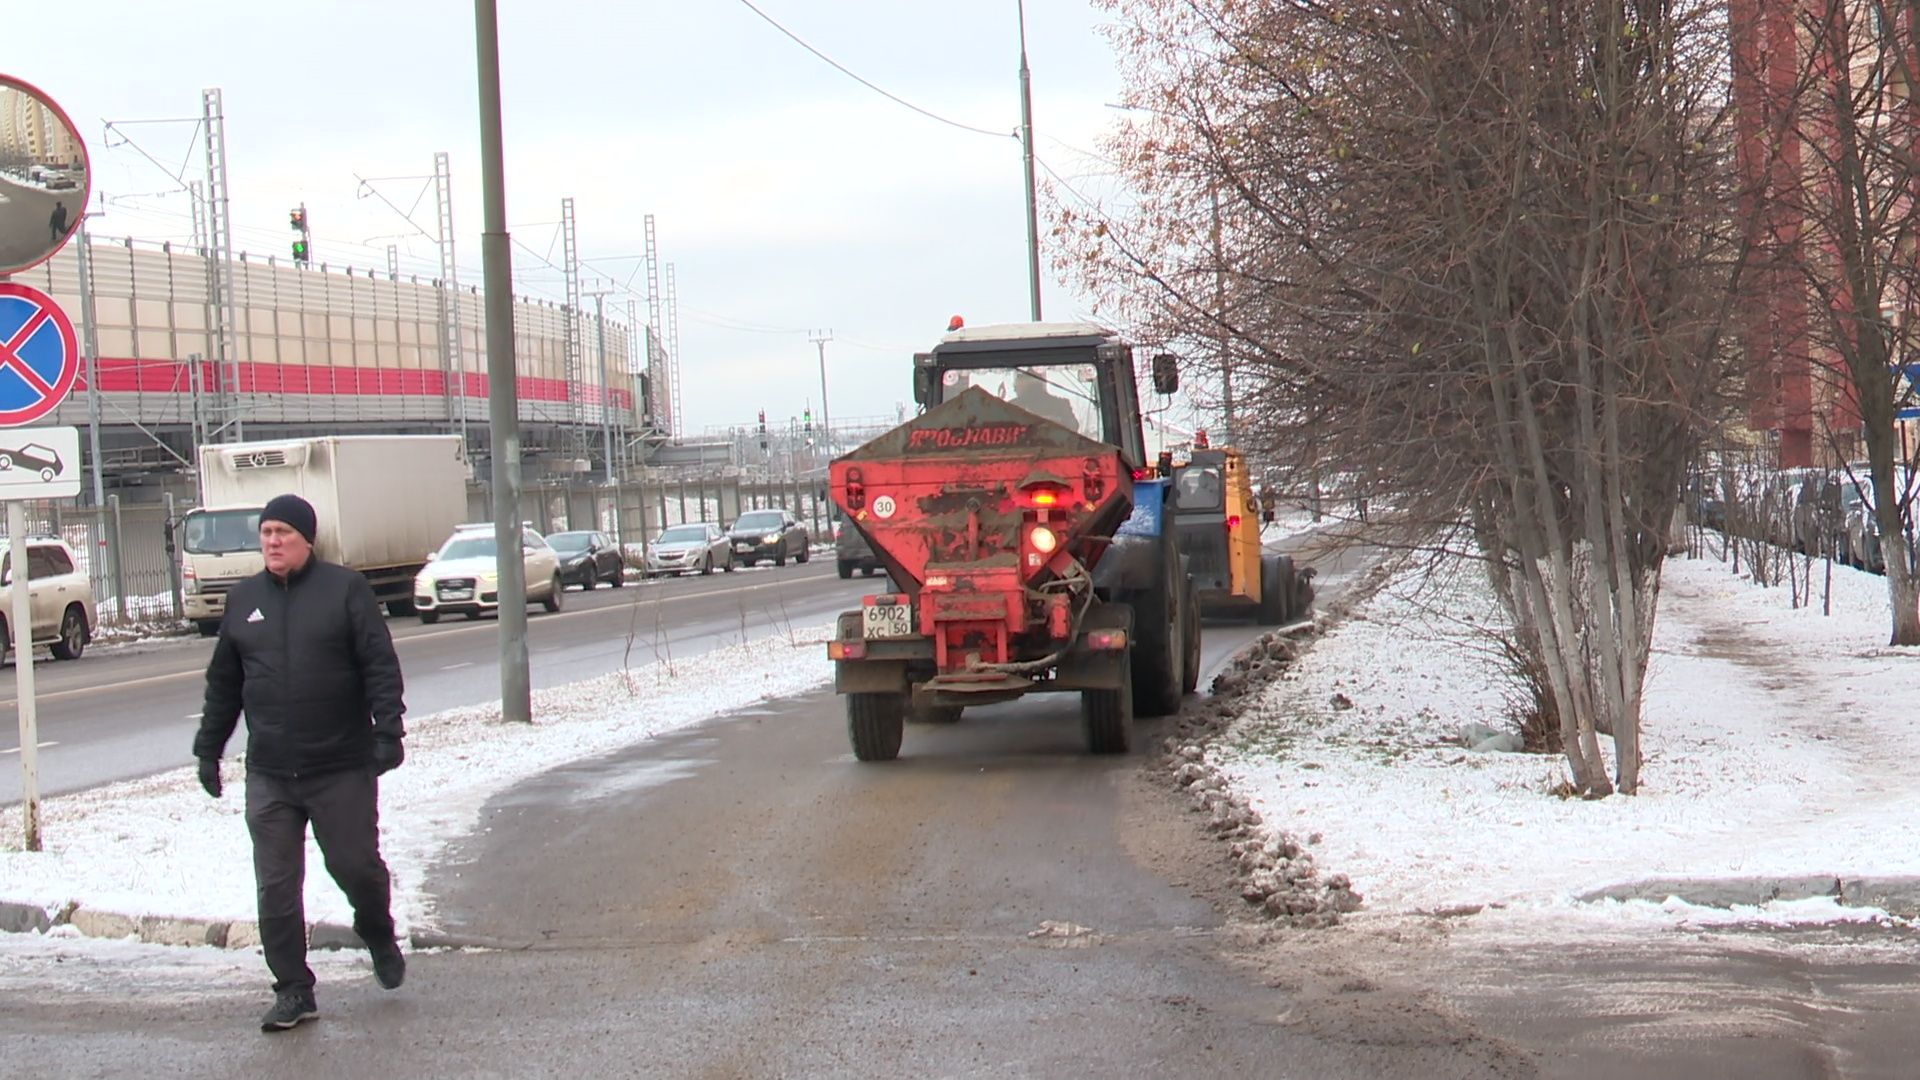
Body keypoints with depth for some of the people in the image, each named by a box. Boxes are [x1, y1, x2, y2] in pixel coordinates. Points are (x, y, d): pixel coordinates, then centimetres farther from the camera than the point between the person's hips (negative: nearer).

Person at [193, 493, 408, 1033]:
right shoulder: (243, 600, 11)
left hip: (343, 769, -3)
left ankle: (379, 936, 33)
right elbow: (223, 683, 18)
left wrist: (387, 730, -15)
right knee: (276, 888, 1)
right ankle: (293, 991, 11)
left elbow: (381, 666, -6)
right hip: (268, 775, 4)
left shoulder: (345, 589, -2)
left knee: (357, 867, 2)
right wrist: (209, 748, 17)